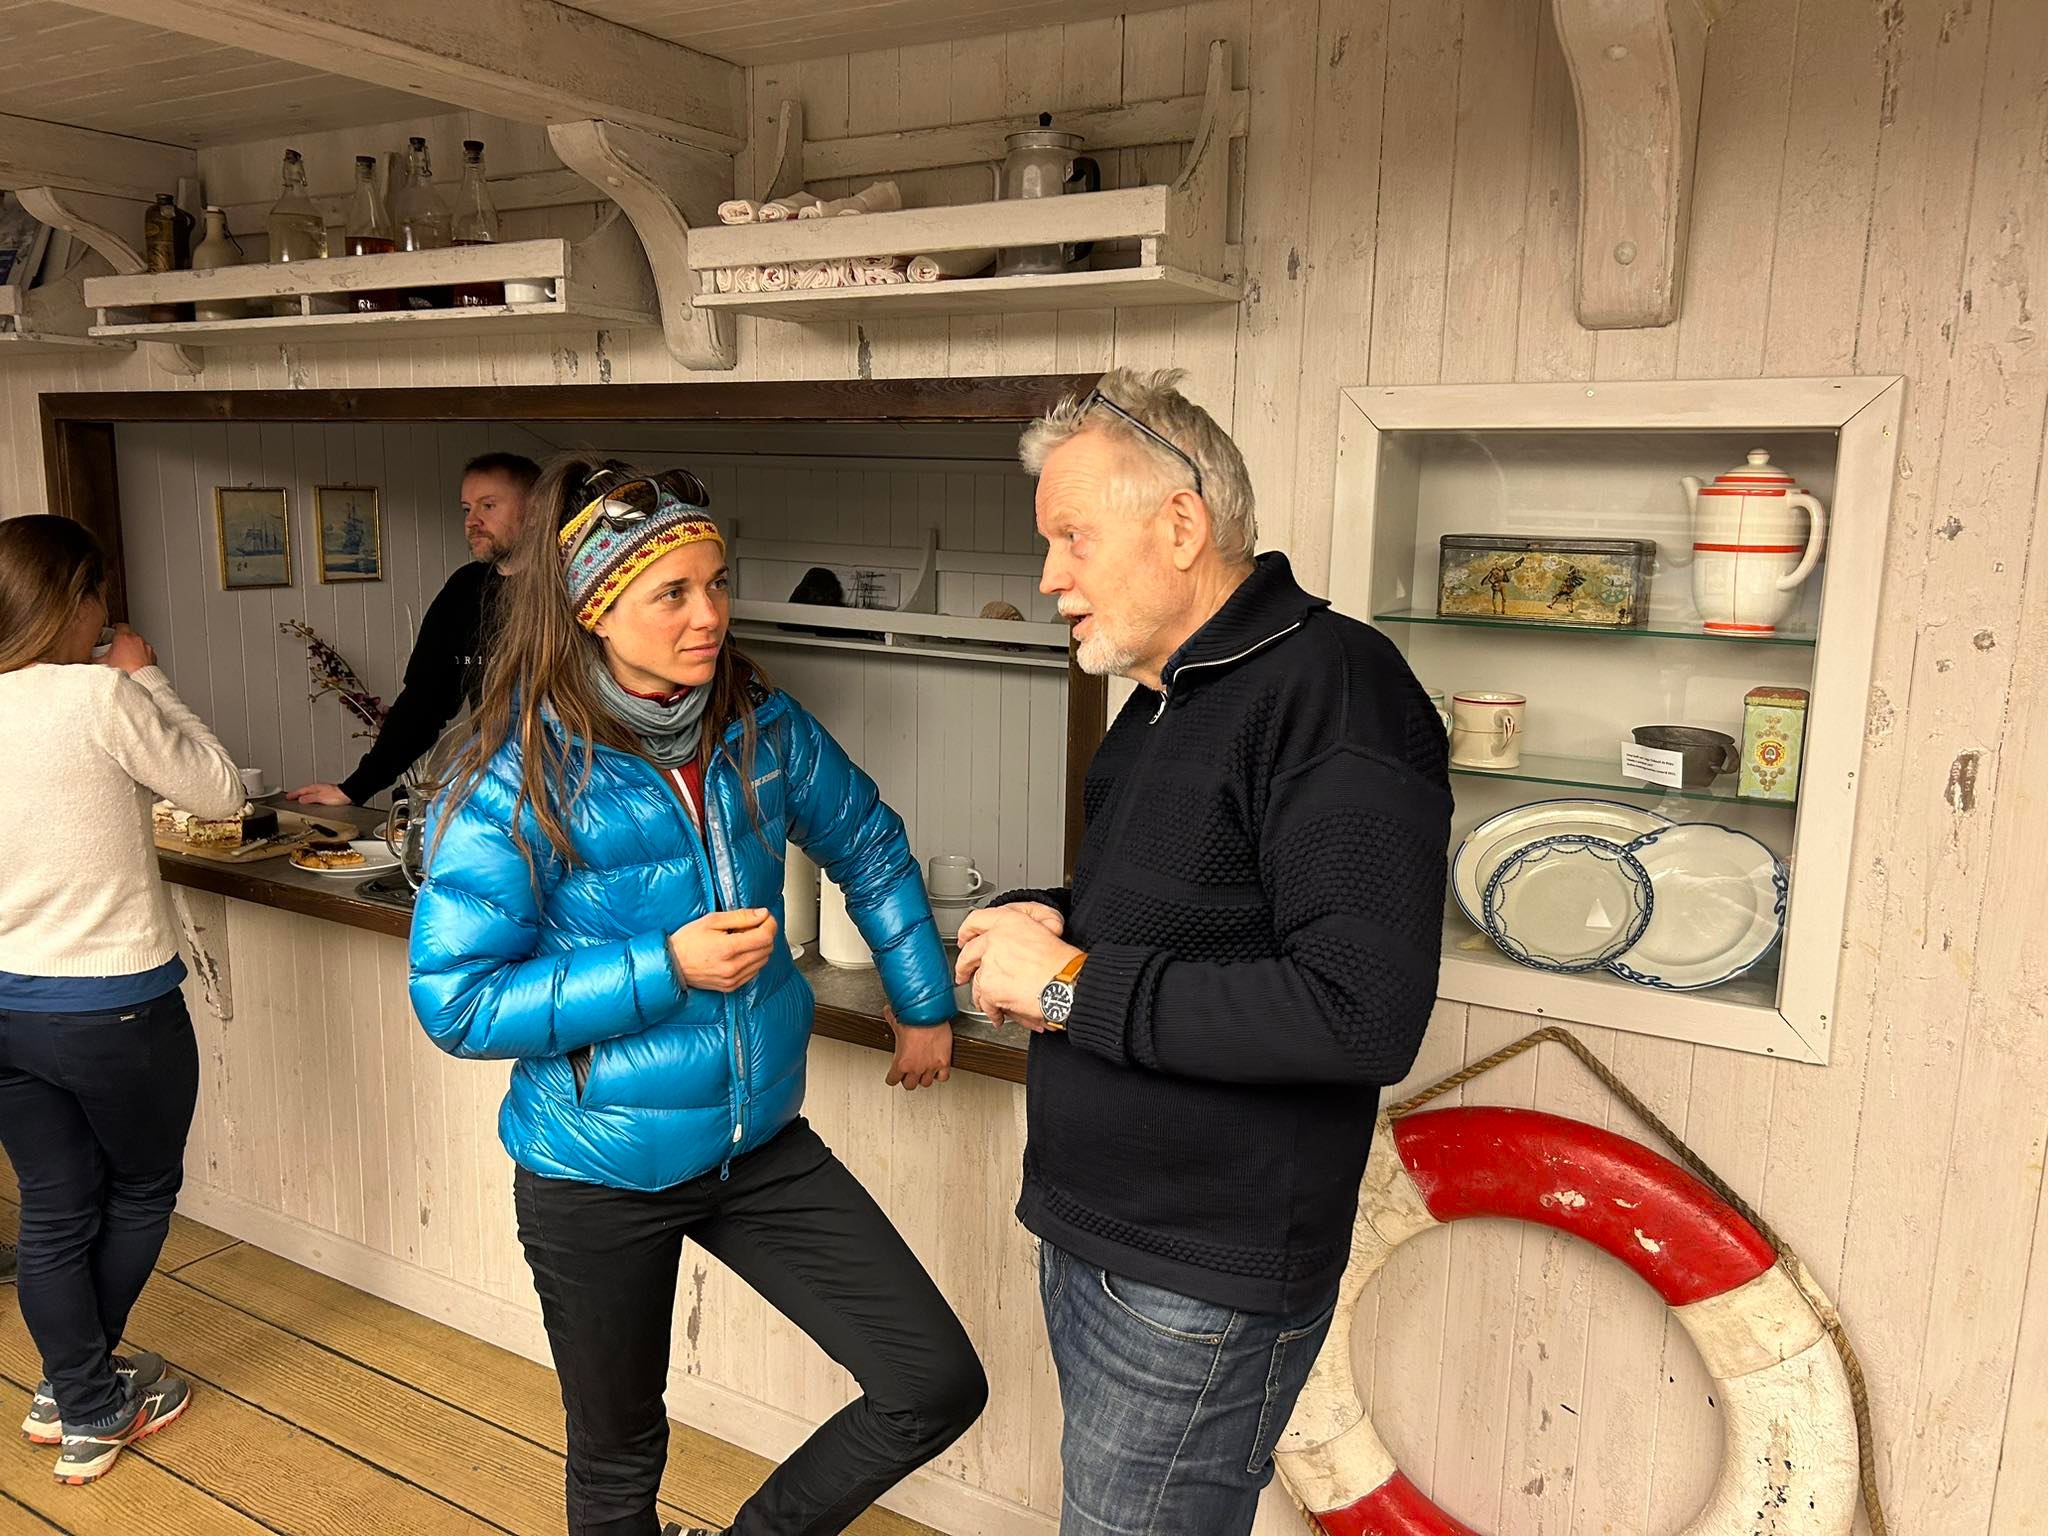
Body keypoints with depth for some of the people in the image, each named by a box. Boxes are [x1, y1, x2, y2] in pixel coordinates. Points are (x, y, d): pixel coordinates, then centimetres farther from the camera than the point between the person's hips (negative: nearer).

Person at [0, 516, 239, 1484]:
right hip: (115, 1009, -6)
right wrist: (147, 679, -2)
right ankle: (82, 1395, 34)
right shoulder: (100, 696, -19)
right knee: (143, 1192, 19)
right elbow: (219, 793, -8)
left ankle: (84, 1406, 31)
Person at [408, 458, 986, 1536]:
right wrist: (667, 967, -25)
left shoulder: (760, 727, -7)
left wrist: (925, 1004, 13)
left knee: (939, 1387, -2)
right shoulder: (517, 778, -18)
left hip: (762, 1144, 4)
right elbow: (455, 1002, -18)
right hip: (597, 1173, -3)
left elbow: (869, 846, 10)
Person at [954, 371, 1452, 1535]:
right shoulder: (1161, 702, 11)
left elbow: (1365, 1016, -28)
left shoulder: (1332, 689, -20)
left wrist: (1072, 986, -22)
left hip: (1199, 1293, -9)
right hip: (1090, 1240, 9)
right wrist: (1045, 924, 0)